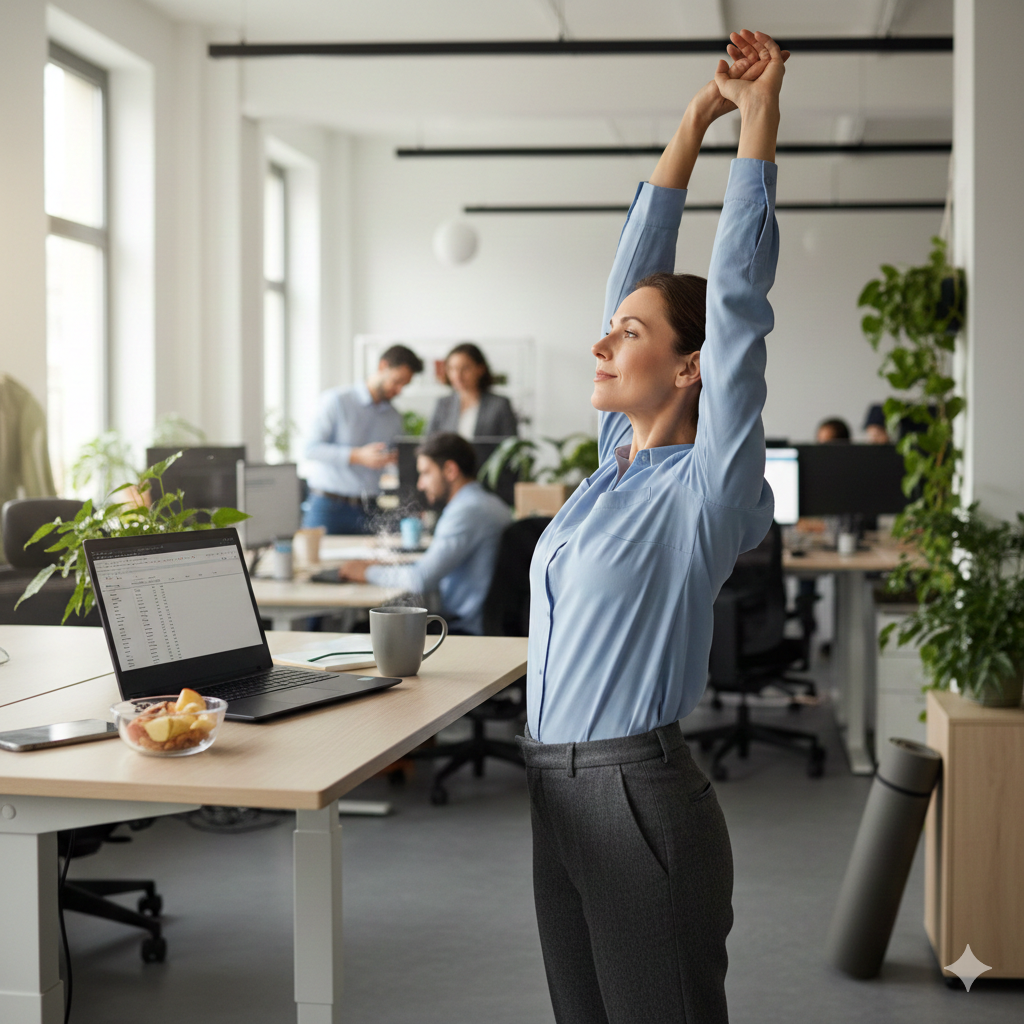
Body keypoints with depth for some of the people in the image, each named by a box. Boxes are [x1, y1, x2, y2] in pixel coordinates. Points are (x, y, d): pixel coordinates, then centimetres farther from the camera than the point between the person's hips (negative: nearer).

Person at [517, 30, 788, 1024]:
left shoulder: (707, 486, -10)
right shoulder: (620, 460, 9)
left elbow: (736, 294, -15)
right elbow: (636, 273, 12)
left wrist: (759, 116, -10)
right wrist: (693, 119, 13)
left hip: (642, 802, -8)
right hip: (559, 795, 8)